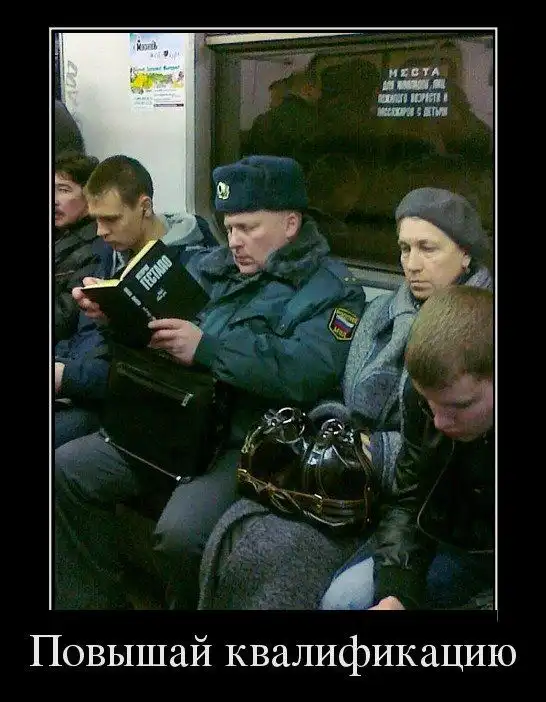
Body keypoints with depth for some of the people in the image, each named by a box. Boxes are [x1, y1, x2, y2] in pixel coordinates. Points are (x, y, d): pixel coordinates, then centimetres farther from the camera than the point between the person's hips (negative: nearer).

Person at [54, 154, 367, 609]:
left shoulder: (332, 290, -4)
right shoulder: (215, 266, 18)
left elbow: (310, 370, -22)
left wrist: (207, 348, -25)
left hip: (254, 441, -7)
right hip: (178, 419, 8)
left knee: (180, 533, -30)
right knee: (68, 469, -1)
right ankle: (92, 600, 13)